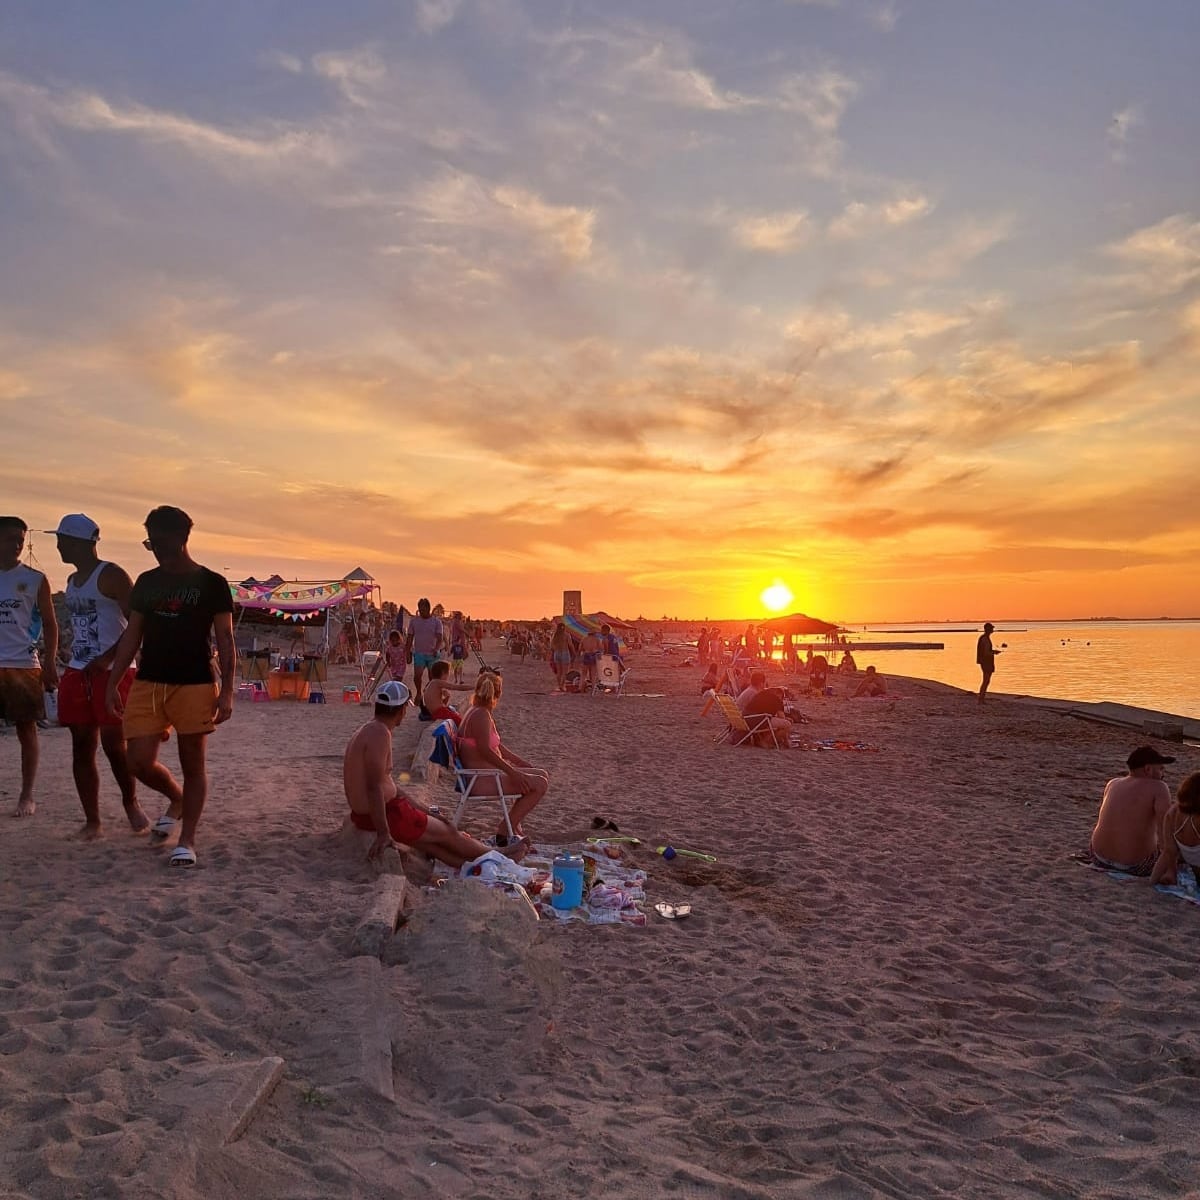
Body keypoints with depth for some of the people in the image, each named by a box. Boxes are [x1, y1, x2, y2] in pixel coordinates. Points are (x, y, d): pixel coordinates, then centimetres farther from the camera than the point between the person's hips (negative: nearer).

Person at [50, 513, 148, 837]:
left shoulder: (110, 575, -9)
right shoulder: (72, 581, 17)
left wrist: (108, 657, -19)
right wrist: (73, 662, 13)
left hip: (113, 673, -8)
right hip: (77, 674, 8)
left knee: (114, 745, -7)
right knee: (82, 748, 5)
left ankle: (131, 803, 16)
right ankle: (92, 820, 12)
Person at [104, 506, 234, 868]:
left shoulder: (211, 583, -3)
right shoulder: (146, 582, 10)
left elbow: (225, 641, -4)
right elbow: (131, 636, 14)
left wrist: (226, 691, -11)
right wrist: (112, 683, 8)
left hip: (195, 686, -4)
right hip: (147, 684, 4)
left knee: (192, 764, 2)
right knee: (140, 762, 0)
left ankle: (187, 841, 12)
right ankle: (177, 799, 31)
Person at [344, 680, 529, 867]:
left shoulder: (367, 730, 10)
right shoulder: (380, 734, -21)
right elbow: (374, 787, -27)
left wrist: (415, 805, 22)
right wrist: (383, 833, -26)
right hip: (386, 814, -9)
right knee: (447, 833, 7)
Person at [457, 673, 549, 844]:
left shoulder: (480, 713, 15)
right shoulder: (481, 715, -17)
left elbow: (498, 746, 19)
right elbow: (485, 751, -26)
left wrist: (526, 765, 16)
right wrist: (513, 773, -24)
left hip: (489, 771, 10)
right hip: (482, 779, -10)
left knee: (542, 775, 13)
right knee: (539, 784, -14)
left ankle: (514, 826, 17)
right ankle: (504, 833, -6)